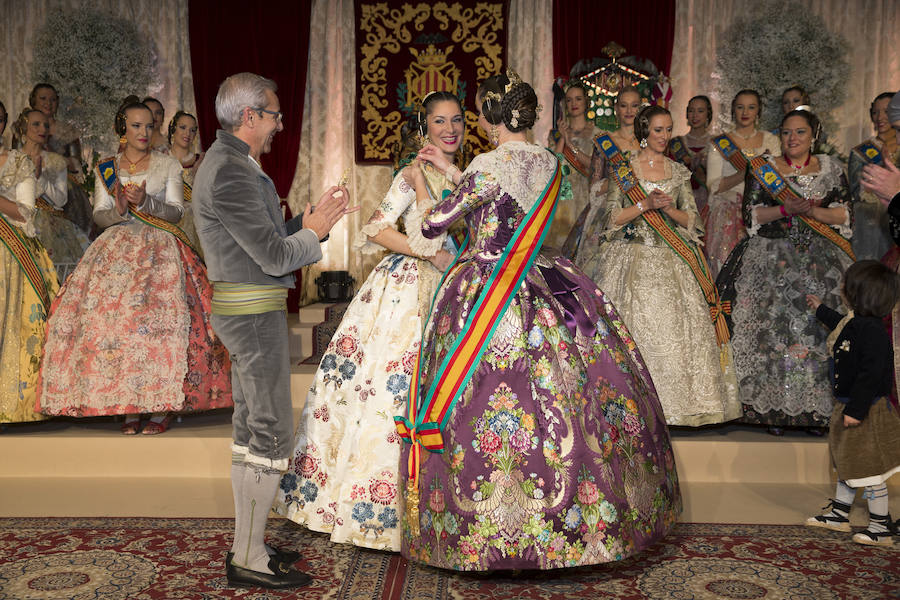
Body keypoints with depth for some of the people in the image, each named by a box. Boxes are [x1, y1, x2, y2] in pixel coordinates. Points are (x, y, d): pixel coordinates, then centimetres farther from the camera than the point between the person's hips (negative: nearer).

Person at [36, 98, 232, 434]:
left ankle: (161, 407, -13)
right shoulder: (106, 169, 15)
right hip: (116, 251, 2)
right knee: (110, 317, -13)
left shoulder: (168, 165, 10)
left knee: (158, 315, -19)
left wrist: (146, 202, -15)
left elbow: (175, 213, 2)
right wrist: (118, 210, -11)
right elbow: (99, 216, 10)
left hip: (160, 249, -2)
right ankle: (127, 408, -6)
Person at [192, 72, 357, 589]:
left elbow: (267, 236, 15)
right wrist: (314, 232, -5)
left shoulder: (235, 164, 15)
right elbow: (275, 257, -20)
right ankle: (248, 560, 4)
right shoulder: (230, 172, -19)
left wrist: (311, 220, 5)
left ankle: (248, 542, 25)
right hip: (253, 311, -11)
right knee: (272, 433, -5)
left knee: (251, 427, 15)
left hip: (248, 311, 11)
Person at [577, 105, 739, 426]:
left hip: (670, 262, 2)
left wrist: (668, 209, -8)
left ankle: (675, 405, 3)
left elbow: (692, 220, 9)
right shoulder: (623, 168, 4)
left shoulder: (679, 171, 12)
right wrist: (646, 204, -12)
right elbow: (612, 218, -3)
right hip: (631, 260, -2)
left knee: (674, 329, -5)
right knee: (631, 326, -7)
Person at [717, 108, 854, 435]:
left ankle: (816, 410, 0)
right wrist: (785, 209, -13)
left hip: (821, 261, 1)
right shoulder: (763, 168, 8)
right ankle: (774, 410, -2)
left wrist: (812, 211, -11)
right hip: (772, 259, -1)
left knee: (818, 331, -6)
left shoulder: (831, 169, 11)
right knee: (772, 329, -8)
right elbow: (750, 215, 1)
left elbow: (844, 215, 5)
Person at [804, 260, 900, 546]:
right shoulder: (854, 322, 6)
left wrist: (856, 409, -27)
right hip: (848, 405, 10)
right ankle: (839, 514, 32)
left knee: (869, 471, 0)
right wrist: (820, 308, 51)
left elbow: (872, 373, -29)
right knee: (846, 464, 19)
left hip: (867, 412, -10)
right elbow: (840, 323, 34)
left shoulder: (871, 330, -25)